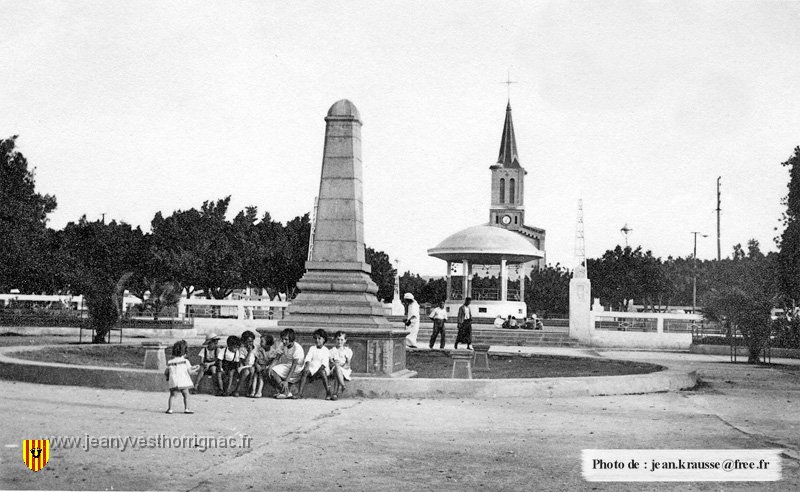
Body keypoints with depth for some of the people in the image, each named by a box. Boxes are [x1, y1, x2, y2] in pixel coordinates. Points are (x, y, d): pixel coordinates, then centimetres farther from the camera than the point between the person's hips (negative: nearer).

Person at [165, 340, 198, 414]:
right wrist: (196, 370, 17)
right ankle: (186, 409, -1)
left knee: (172, 395, 12)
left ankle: (170, 409, 1)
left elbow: (165, 373, 9)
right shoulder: (185, 361, -1)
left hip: (173, 383, 3)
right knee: (186, 395, 7)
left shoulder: (170, 362, 7)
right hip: (183, 382, -2)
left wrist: (167, 378, 30)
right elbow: (190, 372, 0)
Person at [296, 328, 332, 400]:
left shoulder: (326, 350, 4)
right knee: (305, 372, -28)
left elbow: (324, 362, -7)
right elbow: (308, 358, 0)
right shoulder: (312, 348, 14)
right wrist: (307, 365, -21)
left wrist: (320, 369, -24)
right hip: (312, 367, 3)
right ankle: (300, 393, -34)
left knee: (322, 372, -37)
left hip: (322, 368, -3)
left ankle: (328, 392, -30)